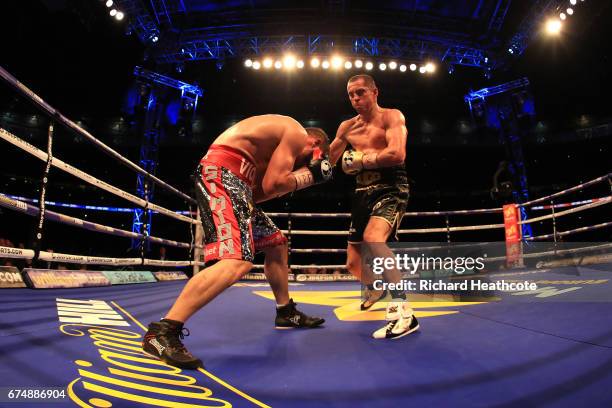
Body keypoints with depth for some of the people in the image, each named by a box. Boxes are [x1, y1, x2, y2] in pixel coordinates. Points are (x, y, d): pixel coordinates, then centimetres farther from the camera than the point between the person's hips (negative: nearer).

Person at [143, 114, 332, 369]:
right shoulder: (297, 133, 0)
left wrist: (294, 176, 18)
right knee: (238, 261, -25)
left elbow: (256, 192, 17)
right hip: (222, 173, -11)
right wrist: (304, 177, 5)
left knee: (276, 242, 18)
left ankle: (286, 313, 30)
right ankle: (162, 333, -25)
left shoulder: (282, 135, 27)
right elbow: (272, 185, -13)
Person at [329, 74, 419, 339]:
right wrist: (342, 136, -5)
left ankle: (404, 311, -29)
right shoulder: (347, 126, 15)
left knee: (372, 238, -37)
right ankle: (374, 290, 46)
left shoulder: (391, 117, -1)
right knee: (353, 263, 11)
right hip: (363, 194, 6)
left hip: (391, 188, -6)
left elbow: (397, 155, -19)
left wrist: (360, 159, -10)